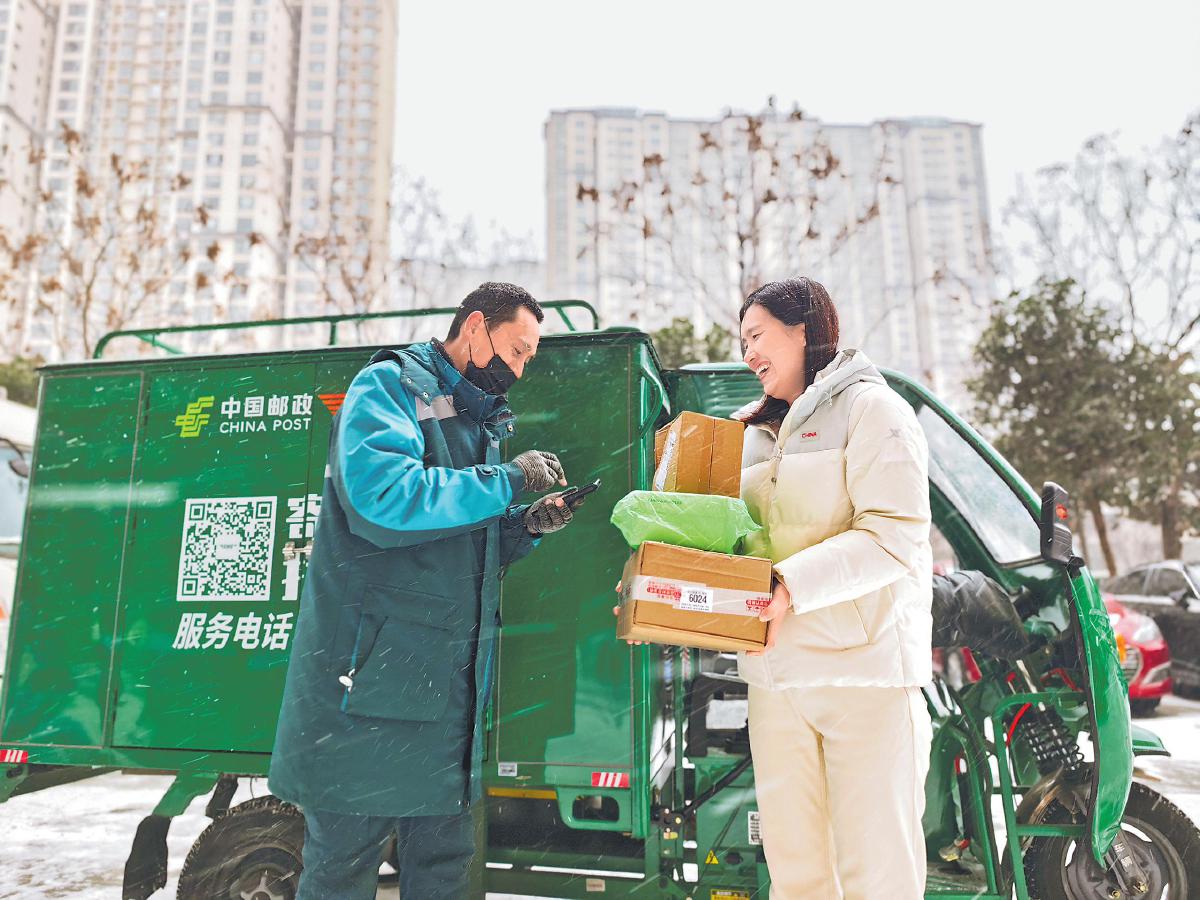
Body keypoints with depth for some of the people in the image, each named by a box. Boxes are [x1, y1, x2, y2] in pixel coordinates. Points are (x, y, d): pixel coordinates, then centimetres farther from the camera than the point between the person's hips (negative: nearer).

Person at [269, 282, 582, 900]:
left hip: (452, 681, 8)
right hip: (373, 675, -8)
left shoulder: (480, 420, 18)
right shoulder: (390, 386, -6)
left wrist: (525, 528, 2)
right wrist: (507, 479, -18)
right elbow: (380, 499, -25)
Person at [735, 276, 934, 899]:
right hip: (774, 674, 6)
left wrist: (791, 586, -20)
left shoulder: (869, 407, -1)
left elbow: (894, 536, -13)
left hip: (865, 666, -6)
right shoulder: (754, 433, 21)